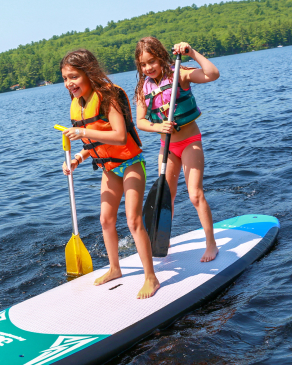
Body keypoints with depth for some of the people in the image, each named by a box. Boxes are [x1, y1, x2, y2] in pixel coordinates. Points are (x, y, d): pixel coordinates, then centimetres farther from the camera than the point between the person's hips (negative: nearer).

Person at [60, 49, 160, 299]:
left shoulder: (107, 97, -22)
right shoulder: (77, 105, 3)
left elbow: (120, 137, -32)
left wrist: (84, 132, -34)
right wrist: (77, 159, -3)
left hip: (129, 164, -8)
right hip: (109, 168, 8)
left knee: (133, 221, -12)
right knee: (106, 220, 11)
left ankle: (151, 278, -2)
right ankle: (114, 269, 30)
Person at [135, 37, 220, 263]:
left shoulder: (179, 74, -13)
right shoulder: (143, 87, 0)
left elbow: (213, 74, -29)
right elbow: (140, 121, -3)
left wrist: (192, 53, -33)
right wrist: (157, 127, -22)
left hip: (190, 142, -5)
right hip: (167, 145, 5)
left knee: (195, 195, -10)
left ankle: (211, 244, 3)